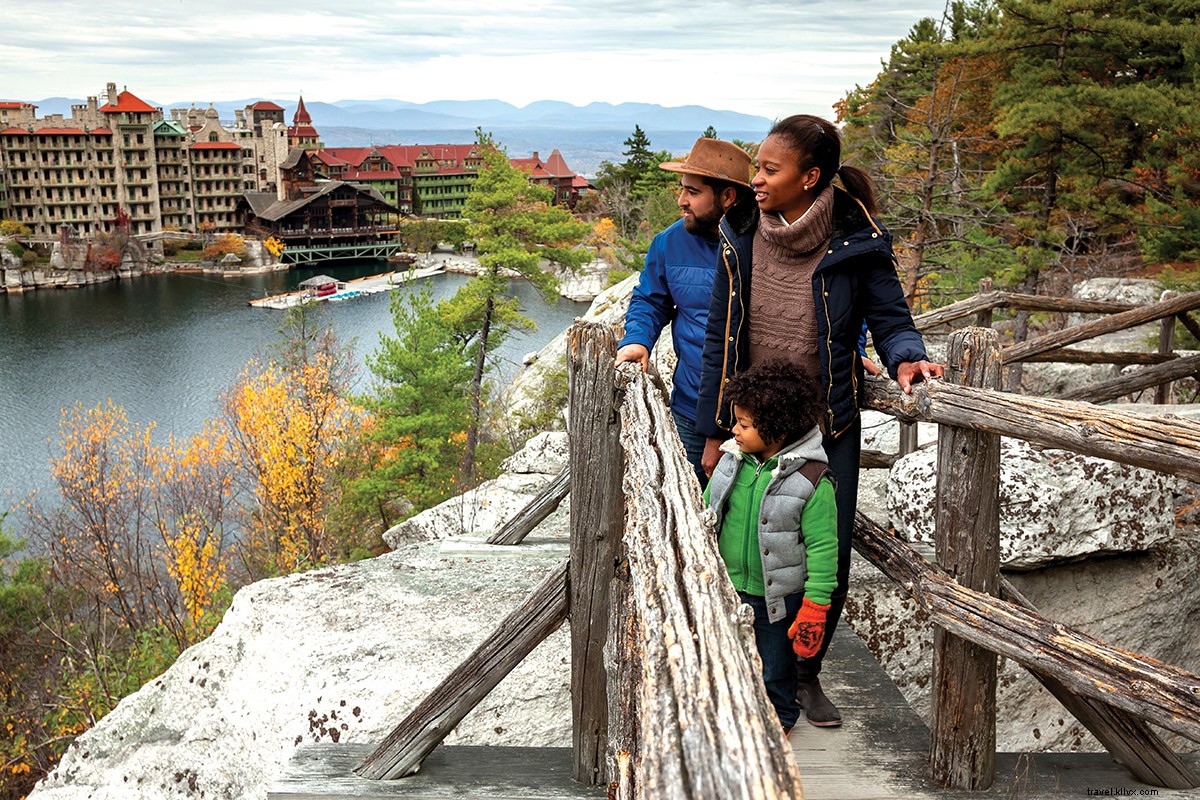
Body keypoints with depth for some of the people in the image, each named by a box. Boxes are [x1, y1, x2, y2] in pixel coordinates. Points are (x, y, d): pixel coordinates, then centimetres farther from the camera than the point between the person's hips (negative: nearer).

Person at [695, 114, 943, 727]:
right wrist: (715, 432, 3)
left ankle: (806, 674, 30)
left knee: (828, 558, 4)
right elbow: (722, 337, 2)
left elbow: (891, 320, -2)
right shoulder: (741, 236, -4)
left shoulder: (856, 244, -11)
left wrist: (904, 358, -27)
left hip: (829, 429, -1)